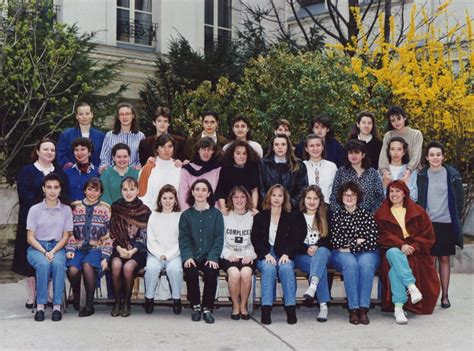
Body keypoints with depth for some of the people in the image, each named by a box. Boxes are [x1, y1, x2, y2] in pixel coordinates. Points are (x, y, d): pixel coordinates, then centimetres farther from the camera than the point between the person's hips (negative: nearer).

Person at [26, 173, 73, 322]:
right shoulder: (35, 210, 1)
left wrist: (53, 252, -13)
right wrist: (44, 252, -15)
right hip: (36, 247, -1)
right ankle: (40, 306, -28)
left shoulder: (66, 210, 5)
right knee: (43, 264, -34)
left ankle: (57, 306, -29)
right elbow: (30, 238, 0)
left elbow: (65, 237, 4)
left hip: (57, 247, 1)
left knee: (58, 264, -33)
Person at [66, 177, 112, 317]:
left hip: (96, 248, -1)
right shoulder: (75, 207, 12)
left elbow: (108, 236, 3)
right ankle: (76, 296, 4)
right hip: (78, 248, 2)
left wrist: (105, 257, -6)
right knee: (72, 270, -30)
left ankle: (89, 305, -20)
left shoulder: (105, 209, 7)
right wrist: (69, 249, -4)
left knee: (87, 265, -35)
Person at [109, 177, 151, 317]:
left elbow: (144, 236, -1)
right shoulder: (115, 208, 8)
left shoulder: (144, 211, 2)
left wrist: (133, 250, -14)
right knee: (116, 265, -31)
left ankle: (126, 302, -9)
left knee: (128, 267, -31)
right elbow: (111, 233, 5)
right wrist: (119, 248, -10)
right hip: (118, 249, 2)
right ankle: (117, 301, -13)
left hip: (137, 250, -1)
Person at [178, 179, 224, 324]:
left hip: (209, 257, -1)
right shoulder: (186, 215, 12)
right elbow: (183, 239, 5)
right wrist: (187, 257, -13)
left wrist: (213, 258, -13)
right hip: (192, 256, 1)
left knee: (211, 272, -30)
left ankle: (207, 309, -15)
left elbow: (219, 239, 2)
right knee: (190, 272, -30)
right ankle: (195, 307, -11)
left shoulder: (216, 214, 9)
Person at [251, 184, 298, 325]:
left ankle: (291, 308, -35)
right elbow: (255, 239, 3)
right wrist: (266, 254, -13)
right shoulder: (260, 217, 12)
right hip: (265, 255, 0)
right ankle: (266, 309, -39)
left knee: (286, 268, -33)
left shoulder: (290, 218, 13)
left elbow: (294, 240, 6)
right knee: (268, 268, -34)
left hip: (284, 254, 0)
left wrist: (286, 254, -13)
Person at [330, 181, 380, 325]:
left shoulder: (367, 215, 12)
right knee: (351, 264, -34)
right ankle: (353, 309, -35)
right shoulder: (336, 216, 14)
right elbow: (335, 241, 1)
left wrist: (349, 247, -6)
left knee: (366, 264, -34)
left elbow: (373, 240, -1)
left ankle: (363, 308, -36)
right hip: (343, 254, 0)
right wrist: (356, 241, -7)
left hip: (366, 253, 0)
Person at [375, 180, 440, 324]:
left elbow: (428, 235, 7)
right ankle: (412, 286, -47)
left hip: (416, 253, 0)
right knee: (394, 253, -38)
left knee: (395, 266, -34)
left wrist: (414, 246, -11)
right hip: (392, 251, 0)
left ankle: (398, 307, -39)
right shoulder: (381, 214, 14)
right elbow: (383, 236, 1)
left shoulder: (418, 212, 15)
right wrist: (400, 245, -17)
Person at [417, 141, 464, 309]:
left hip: (446, 223, 0)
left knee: (444, 259, 7)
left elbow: (459, 198, 6)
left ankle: (445, 295, 13)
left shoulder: (452, 174, 0)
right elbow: (417, 200, 7)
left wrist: (455, 217, 3)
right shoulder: (422, 176, 2)